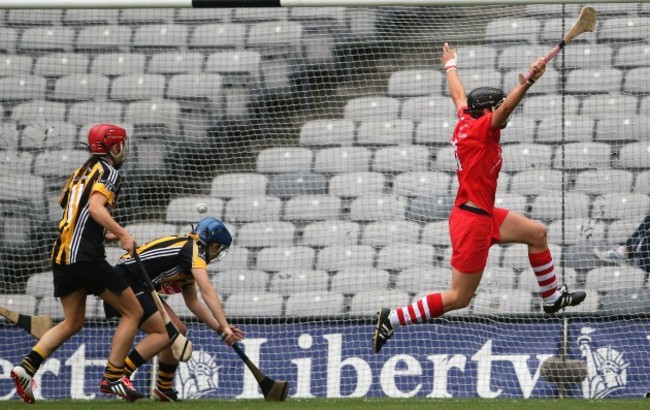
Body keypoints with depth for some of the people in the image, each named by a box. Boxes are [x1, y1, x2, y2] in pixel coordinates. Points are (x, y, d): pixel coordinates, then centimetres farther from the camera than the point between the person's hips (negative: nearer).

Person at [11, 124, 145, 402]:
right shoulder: (108, 172, -3)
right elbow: (95, 207, -20)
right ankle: (113, 378, -2)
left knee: (72, 322, 17)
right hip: (86, 256, -8)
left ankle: (27, 367, 1)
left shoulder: (80, 172, 22)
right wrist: (123, 235, -25)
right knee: (133, 312, 2)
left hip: (62, 254, 8)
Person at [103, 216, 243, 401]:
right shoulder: (193, 249, -12)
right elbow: (207, 291, -25)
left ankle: (163, 390, 16)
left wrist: (219, 328, 10)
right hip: (125, 282, -10)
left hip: (139, 287, 10)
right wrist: (224, 325, -30)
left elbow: (192, 301, 20)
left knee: (178, 330, 10)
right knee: (166, 333, -18)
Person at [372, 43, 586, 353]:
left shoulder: (466, 121, 6)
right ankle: (393, 319, -1)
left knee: (537, 233, 23)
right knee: (458, 298, -5)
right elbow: (506, 107, -37)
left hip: (485, 215, 11)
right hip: (472, 221, -11)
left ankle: (552, 297, 37)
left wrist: (451, 66, 45)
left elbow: (458, 95, 26)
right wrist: (529, 81, -52)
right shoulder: (481, 129, -17)